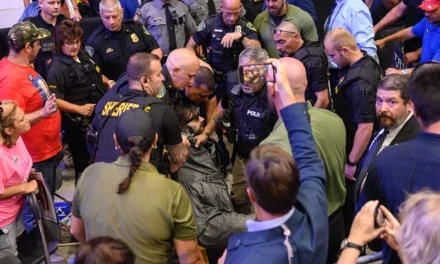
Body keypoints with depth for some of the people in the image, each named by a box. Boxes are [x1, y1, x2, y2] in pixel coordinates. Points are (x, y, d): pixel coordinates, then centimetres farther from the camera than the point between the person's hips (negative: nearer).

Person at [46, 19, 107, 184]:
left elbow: (94, 76, 25)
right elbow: (54, 100, -27)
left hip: (97, 116, 9)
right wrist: (80, 109, -27)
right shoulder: (58, 68, -22)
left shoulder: (83, 55, 5)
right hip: (78, 124, -9)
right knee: (84, 164, 4)